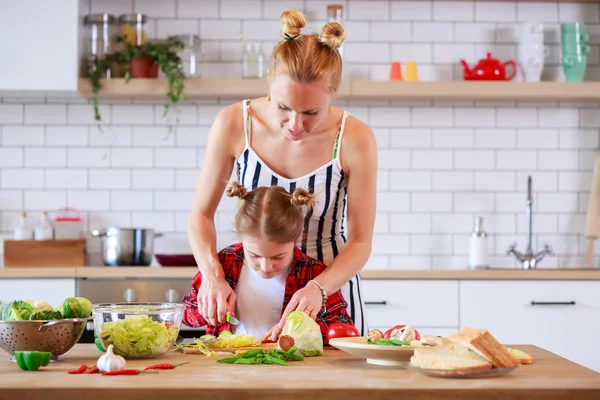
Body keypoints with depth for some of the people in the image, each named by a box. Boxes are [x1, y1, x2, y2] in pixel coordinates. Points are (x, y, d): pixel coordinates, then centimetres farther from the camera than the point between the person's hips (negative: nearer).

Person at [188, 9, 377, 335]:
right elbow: (201, 214, -5)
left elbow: (360, 243, -11)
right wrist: (212, 275, -22)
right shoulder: (233, 123, -15)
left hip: (329, 287, -1)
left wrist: (318, 288, -29)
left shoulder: (355, 140, -18)